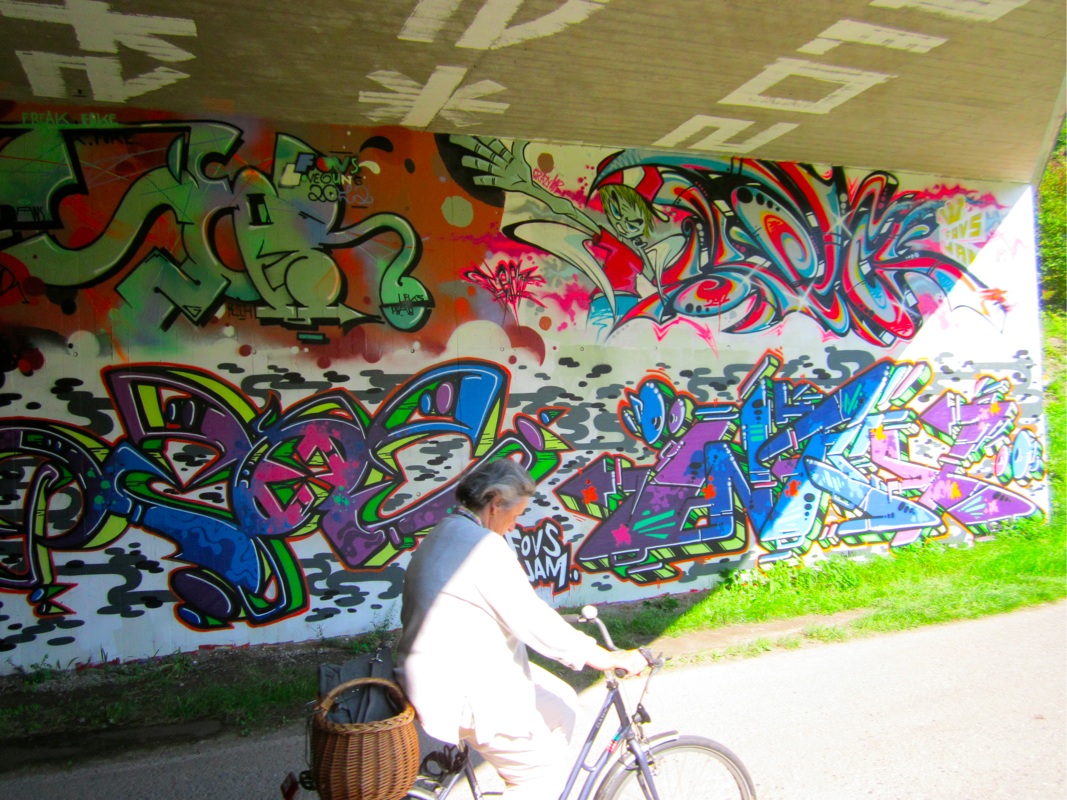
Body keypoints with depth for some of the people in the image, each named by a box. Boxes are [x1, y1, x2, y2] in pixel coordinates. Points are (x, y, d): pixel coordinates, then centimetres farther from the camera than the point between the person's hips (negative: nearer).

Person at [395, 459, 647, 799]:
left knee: (561, 705, 15)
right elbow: (531, 619, -22)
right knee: (544, 770, -1)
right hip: (463, 690, -10)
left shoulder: (444, 533, 11)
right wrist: (609, 658, -16)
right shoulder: (484, 547, -21)